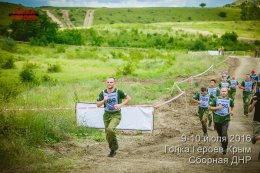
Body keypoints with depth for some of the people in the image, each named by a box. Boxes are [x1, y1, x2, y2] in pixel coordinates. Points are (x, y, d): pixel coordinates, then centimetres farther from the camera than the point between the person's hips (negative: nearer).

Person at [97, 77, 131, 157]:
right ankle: (113, 150, 30)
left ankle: (114, 145, -4)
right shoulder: (103, 93, -3)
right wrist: (104, 100, -21)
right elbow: (98, 105, -2)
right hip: (107, 115, 4)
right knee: (108, 135, 8)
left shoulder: (118, 92, -12)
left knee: (110, 129, -29)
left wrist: (121, 105, -15)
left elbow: (128, 98, -2)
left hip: (116, 115, -4)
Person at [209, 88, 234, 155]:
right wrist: (217, 108, -16)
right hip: (217, 119, 1)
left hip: (226, 119, -1)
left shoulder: (229, 100, 4)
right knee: (220, 134, 13)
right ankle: (222, 143, 42)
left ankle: (225, 148, -6)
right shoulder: (216, 99, -1)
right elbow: (209, 107, -2)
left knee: (224, 134, -17)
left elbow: (232, 106, 26)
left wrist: (232, 111, 6)